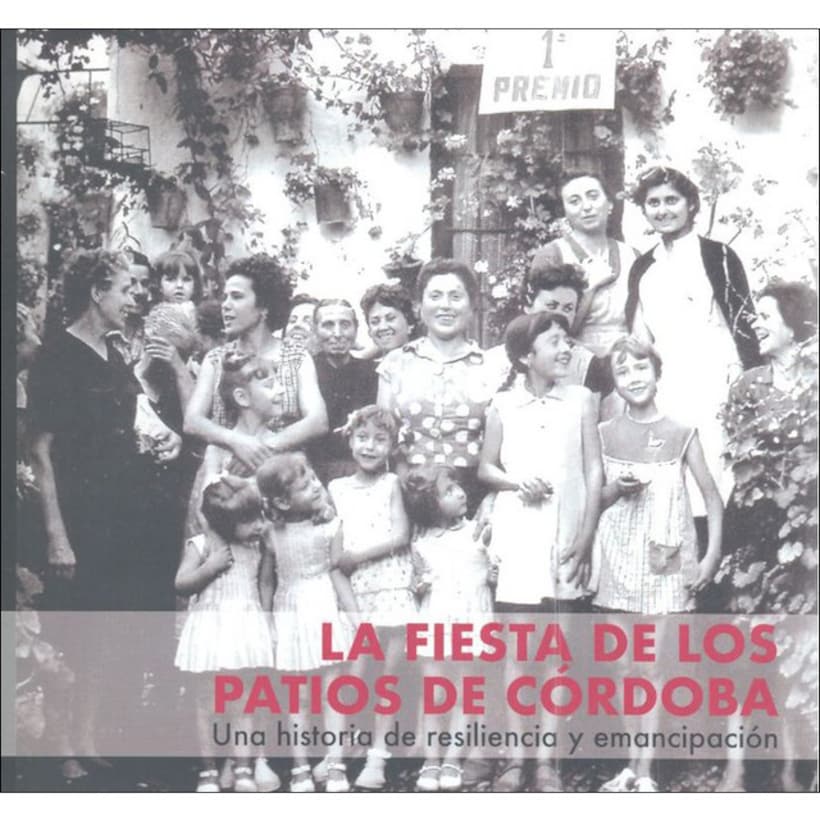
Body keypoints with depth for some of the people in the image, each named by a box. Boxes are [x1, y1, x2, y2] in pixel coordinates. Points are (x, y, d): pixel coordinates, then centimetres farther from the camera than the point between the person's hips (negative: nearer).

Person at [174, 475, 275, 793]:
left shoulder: (257, 547, 5)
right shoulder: (200, 545, -7)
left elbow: (264, 583, 17)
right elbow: (181, 584, -10)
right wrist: (210, 567, -20)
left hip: (246, 630, 3)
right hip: (210, 630, -3)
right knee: (207, 704, 3)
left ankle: (242, 768, 9)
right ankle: (208, 770, 11)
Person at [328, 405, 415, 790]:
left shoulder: (391, 483, 3)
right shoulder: (336, 488, 10)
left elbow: (401, 535, -6)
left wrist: (358, 555, -10)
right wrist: (334, 560, -10)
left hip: (391, 584, -1)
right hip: (352, 589, 1)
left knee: (387, 676, 2)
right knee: (353, 677, -5)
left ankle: (377, 756, 7)